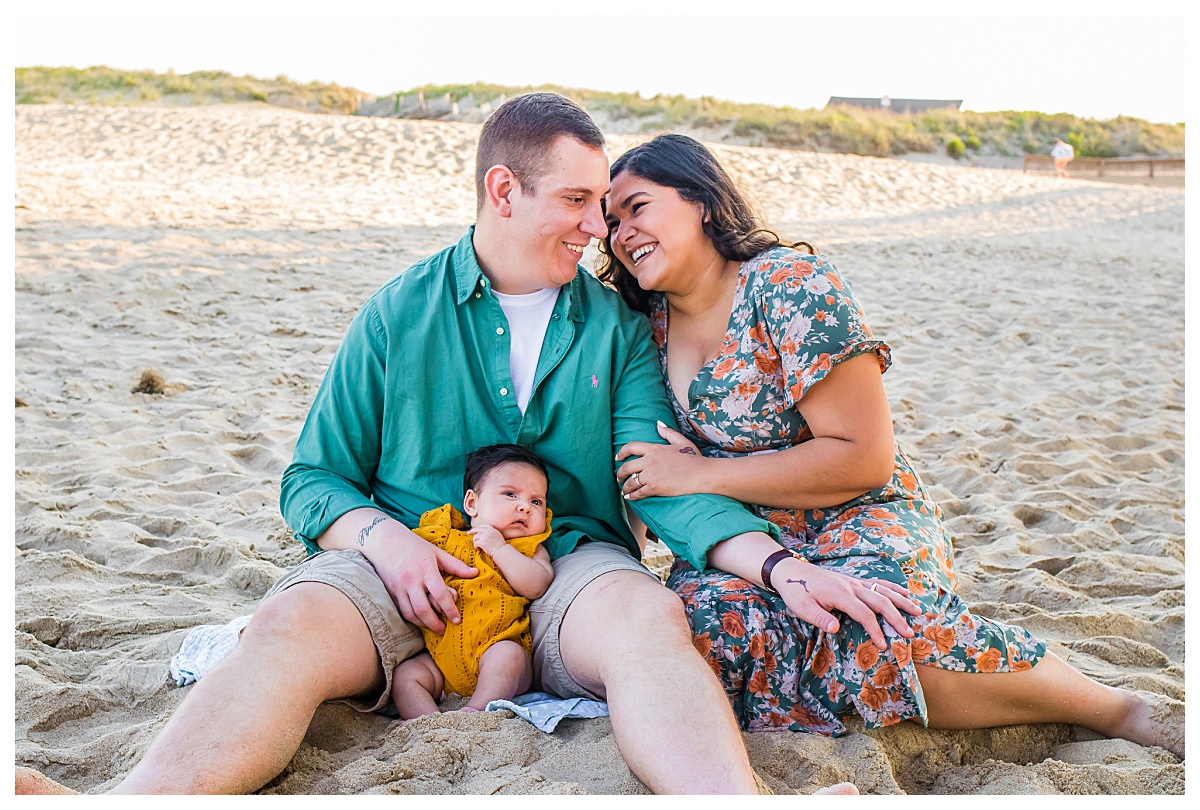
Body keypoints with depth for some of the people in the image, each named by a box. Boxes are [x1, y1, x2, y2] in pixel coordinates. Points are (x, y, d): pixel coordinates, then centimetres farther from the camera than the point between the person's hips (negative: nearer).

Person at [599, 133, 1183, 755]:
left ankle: (1118, 708, -15)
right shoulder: (647, 326, 8)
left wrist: (702, 475, -17)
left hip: (858, 524, -4)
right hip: (735, 549, 4)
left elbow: (864, 458, -17)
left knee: (869, 627, -37)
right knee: (705, 624, -32)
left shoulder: (791, 286, -11)